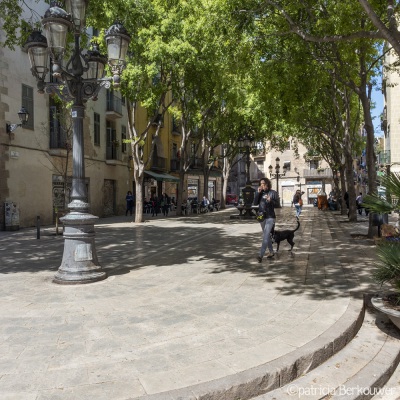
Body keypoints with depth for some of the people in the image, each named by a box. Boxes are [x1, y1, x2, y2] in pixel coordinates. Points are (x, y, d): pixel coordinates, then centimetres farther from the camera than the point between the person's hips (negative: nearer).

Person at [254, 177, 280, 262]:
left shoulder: (273, 193, -4)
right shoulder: (260, 193, 7)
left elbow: (277, 205, -4)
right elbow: (255, 203, -2)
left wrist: (270, 201, -22)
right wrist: (258, 193, -10)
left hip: (270, 217, -5)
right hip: (262, 217, 5)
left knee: (265, 236, -14)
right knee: (267, 235, 16)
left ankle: (260, 255, -18)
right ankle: (271, 252, 30)